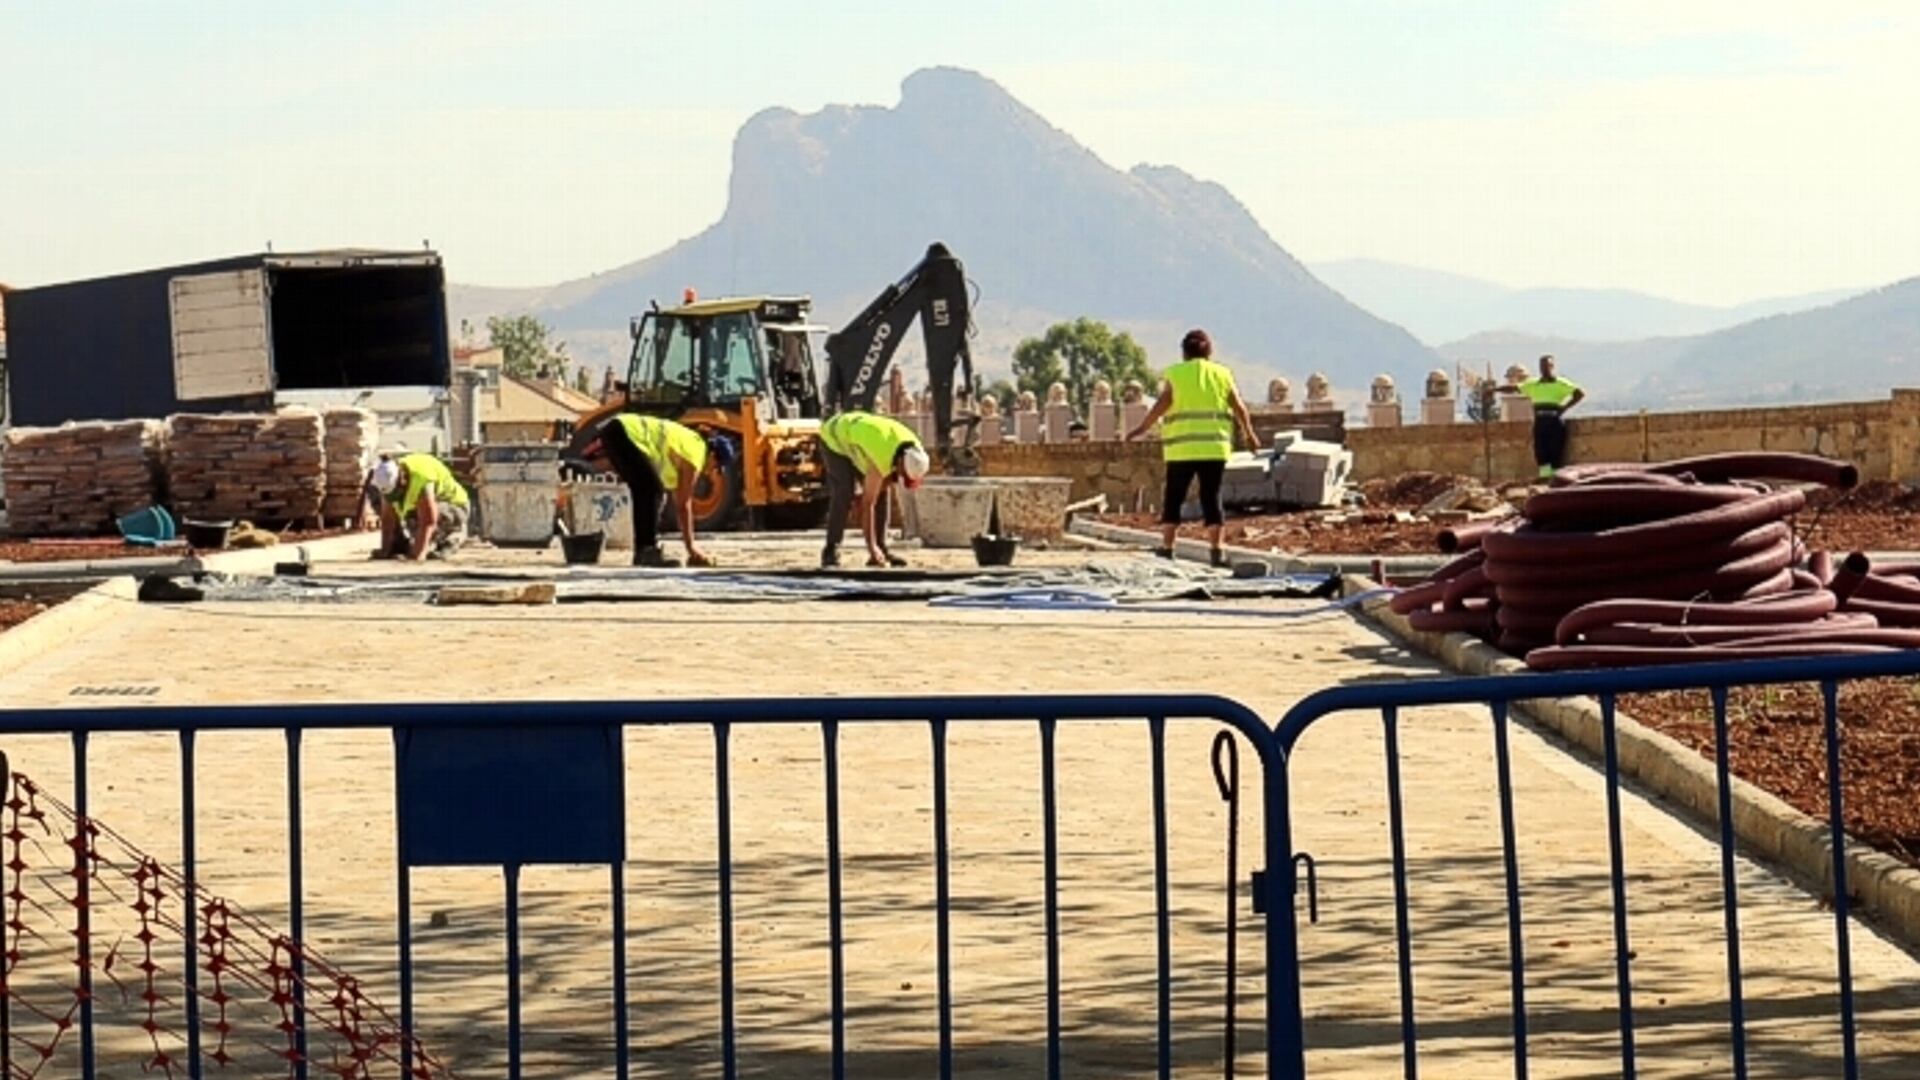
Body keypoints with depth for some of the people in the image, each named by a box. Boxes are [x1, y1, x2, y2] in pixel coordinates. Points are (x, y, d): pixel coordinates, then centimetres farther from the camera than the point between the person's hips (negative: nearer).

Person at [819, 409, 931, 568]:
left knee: (881, 493, -4)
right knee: (843, 495, -21)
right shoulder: (880, 461, -41)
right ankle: (831, 551, -16)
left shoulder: (914, 452, -21)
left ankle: (881, 550, 0)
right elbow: (867, 504, -36)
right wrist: (871, 547, -33)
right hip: (835, 438, -7)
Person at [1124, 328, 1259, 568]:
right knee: (1211, 498, 5)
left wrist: (1142, 428, 1)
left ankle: (1166, 548, 8)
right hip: (1215, 447, 2)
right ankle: (1217, 550, -1)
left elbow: (1161, 405, -7)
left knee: (1173, 498, 7)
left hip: (1182, 448, -2)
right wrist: (1249, 434, 19)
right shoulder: (1222, 374, 8)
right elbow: (1240, 409, 6)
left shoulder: (1175, 374, 2)